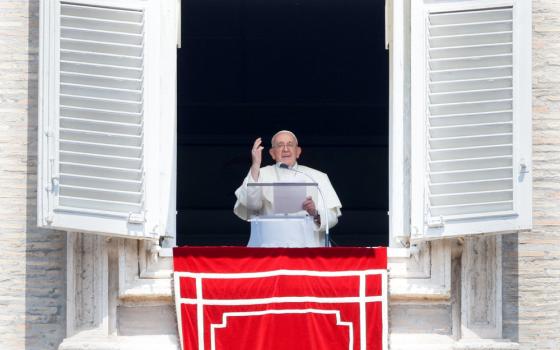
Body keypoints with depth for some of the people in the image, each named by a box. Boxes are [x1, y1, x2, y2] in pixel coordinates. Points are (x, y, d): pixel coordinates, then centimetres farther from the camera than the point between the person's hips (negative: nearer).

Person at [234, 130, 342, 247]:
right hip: (270, 244, -1)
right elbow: (251, 204, -5)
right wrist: (255, 166, -13)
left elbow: (332, 217, 8)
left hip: (307, 245, 1)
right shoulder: (260, 174, 15)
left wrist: (315, 213, -13)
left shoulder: (317, 177, 17)